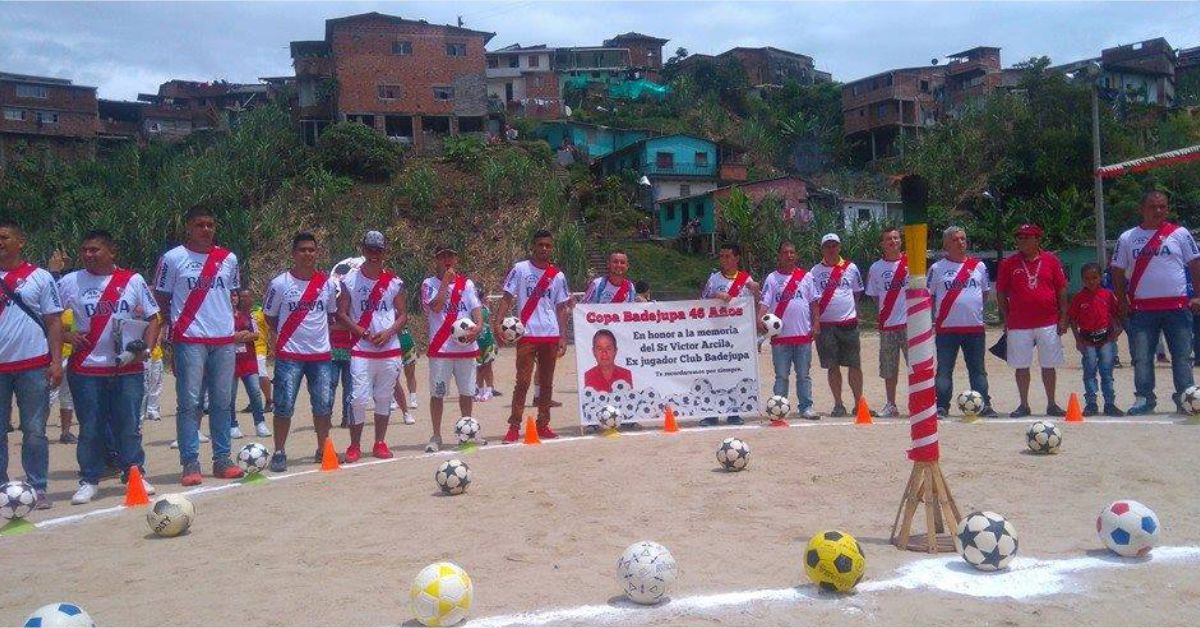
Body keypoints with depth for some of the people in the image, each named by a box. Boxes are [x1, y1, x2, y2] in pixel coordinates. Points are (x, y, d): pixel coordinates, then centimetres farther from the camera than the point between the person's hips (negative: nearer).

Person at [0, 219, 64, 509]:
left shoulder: (40, 277, 4)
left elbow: (54, 321, 2)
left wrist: (56, 361, -6)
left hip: (34, 366, -2)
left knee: (34, 431, 3)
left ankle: (37, 488, 10)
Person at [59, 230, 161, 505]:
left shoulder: (133, 281, 4)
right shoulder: (70, 283, 4)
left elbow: (153, 318, 6)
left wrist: (146, 349, -8)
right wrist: (66, 336, -8)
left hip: (128, 369, 0)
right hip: (86, 370, 0)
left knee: (129, 426, 5)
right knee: (90, 428, 4)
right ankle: (89, 481, 15)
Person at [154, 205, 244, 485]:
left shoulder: (229, 259, 10)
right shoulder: (173, 258, 0)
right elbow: (161, 298, 4)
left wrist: (229, 318, 8)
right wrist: (176, 325, -3)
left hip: (224, 339, 4)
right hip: (190, 340, -4)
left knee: (223, 401, 7)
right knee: (189, 402, -4)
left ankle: (222, 459, 15)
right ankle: (190, 463, 0)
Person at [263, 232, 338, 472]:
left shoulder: (327, 283, 6)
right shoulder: (280, 283, -2)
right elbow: (269, 316, 7)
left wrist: (322, 334, 11)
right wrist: (279, 338, 1)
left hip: (322, 354, 3)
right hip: (289, 354, -3)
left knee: (324, 405, 5)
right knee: (284, 406, -4)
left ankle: (322, 450, 19)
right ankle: (279, 453, 8)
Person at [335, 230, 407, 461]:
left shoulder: (394, 282, 6)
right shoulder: (350, 280, 2)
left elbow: (403, 314, 7)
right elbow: (341, 313, 0)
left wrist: (389, 332, -11)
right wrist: (362, 332, -13)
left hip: (390, 349, 2)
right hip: (361, 350, -2)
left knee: (384, 397, 9)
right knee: (358, 398, -7)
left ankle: (380, 443, 20)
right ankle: (354, 445, 5)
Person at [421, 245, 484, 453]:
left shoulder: (467, 284, 10)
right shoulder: (429, 284, 1)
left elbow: (476, 308, 1)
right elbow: (436, 306, -16)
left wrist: (479, 326, -19)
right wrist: (446, 281, -13)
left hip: (466, 347, 3)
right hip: (440, 349, -3)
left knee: (467, 392, 10)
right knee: (437, 394, 1)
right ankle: (436, 436, 11)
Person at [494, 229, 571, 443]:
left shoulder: (558, 276, 9)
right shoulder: (520, 269, 0)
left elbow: (561, 308, 11)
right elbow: (507, 298, -2)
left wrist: (563, 337, 4)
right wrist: (497, 323, -15)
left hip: (551, 336, 4)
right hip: (527, 335, -3)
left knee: (546, 383, 9)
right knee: (523, 382, -5)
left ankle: (543, 425, 18)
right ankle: (514, 427, 1)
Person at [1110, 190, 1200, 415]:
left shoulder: (1179, 234, 5)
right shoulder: (1127, 238, 7)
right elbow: (1118, 272, 11)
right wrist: (1122, 302, 3)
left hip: (1177, 306, -1)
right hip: (1142, 309, 1)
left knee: (1182, 355, 2)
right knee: (1142, 357, 0)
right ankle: (1144, 398, 8)